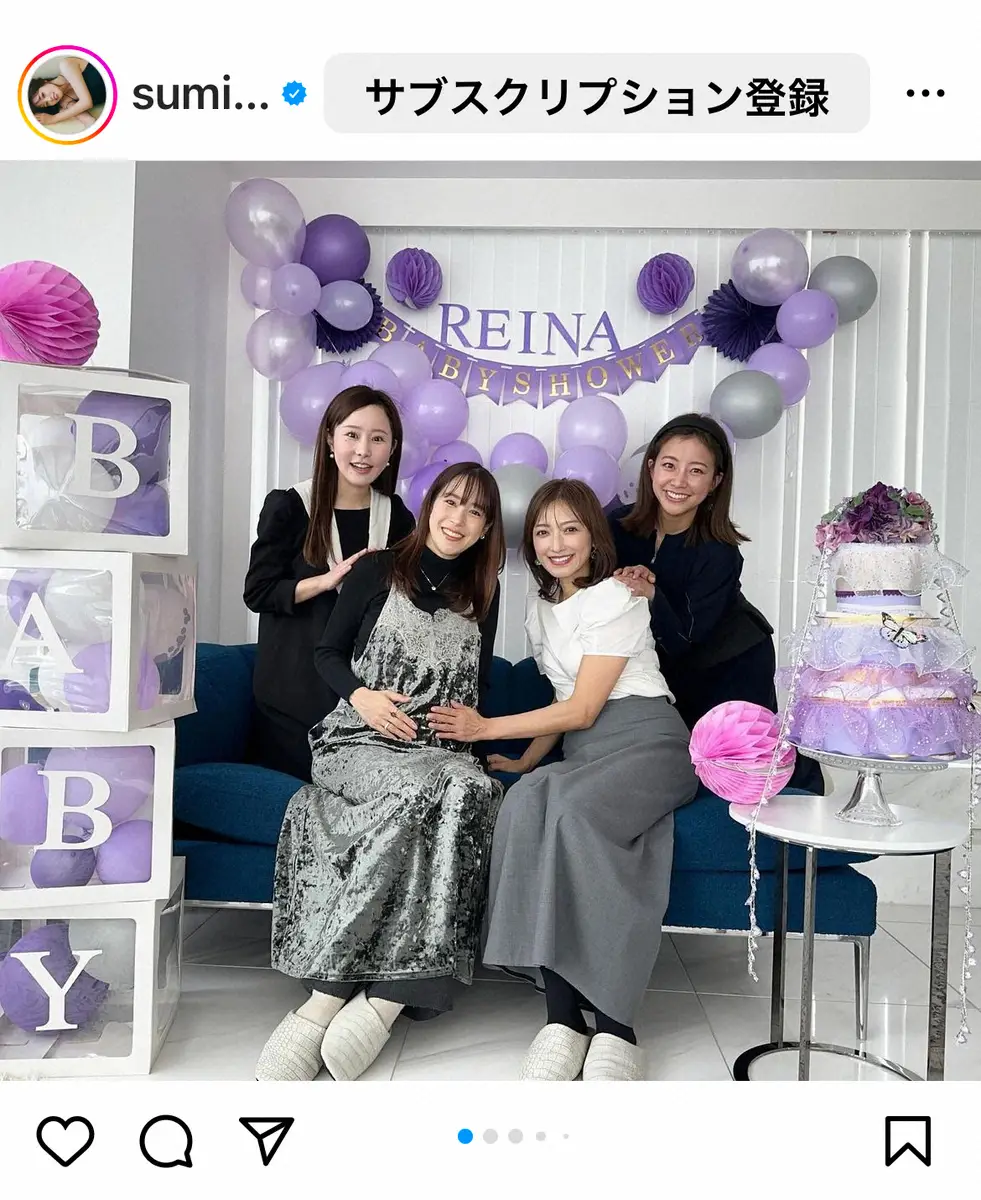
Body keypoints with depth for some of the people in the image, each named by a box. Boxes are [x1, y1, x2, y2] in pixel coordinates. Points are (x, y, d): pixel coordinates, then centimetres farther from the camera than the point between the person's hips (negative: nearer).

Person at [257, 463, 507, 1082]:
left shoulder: (483, 592, 17)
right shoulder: (379, 571, 9)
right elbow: (329, 652, 11)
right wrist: (360, 695, -8)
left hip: (447, 750, 3)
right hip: (362, 741, -2)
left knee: (473, 791, -35)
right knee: (418, 791, -38)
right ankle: (389, 996, -35)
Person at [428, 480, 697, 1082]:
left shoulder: (617, 599, -4)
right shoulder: (541, 610, 19)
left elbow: (582, 709, -9)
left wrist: (485, 728, -7)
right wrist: (526, 761, 10)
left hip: (646, 739, -5)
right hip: (581, 753, 5)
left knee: (574, 810, -37)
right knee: (526, 801, -31)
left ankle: (615, 1027, -32)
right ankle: (564, 1017, -33)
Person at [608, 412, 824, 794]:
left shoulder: (719, 554, -29)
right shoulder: (619, 526, -18)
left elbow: (684, 642, -28)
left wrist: (651, 595, -44)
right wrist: (628, 579, -30)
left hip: (733, 666, -4)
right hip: (670, 671, 5)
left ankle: (801, 769, 31)